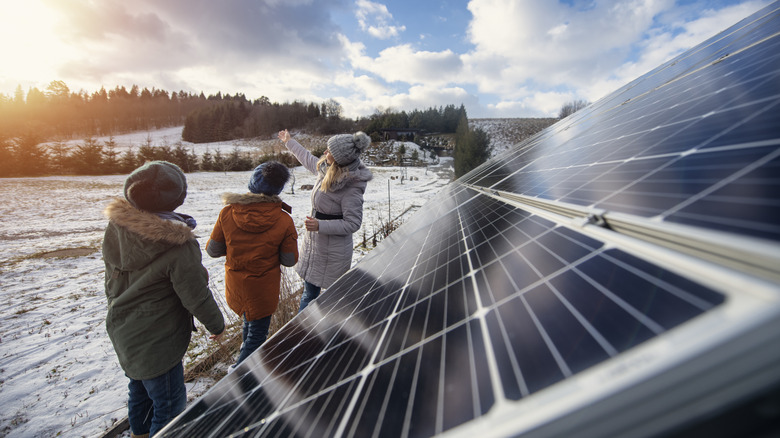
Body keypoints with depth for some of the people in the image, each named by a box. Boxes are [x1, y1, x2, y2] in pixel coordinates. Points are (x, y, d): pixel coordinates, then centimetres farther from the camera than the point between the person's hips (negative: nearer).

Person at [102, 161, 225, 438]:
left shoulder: (116, 227, -8)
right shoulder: (178, 247, -31)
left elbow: (111, 281, 7)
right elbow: (197, 296, -21)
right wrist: (217, 324, -5)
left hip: (122, 331, 8)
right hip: (156, 343, -8)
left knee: (139, 391, 29)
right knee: (169, 404, 12)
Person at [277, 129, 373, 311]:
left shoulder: (351, 188, -27)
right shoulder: (325, 168, -3)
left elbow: (352, 223, -22)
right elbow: (308, 159, 20)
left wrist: (320, 226, -28)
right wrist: (289, 142, 34)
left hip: (333, 251, -8)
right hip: (314, 243, 9)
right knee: (309, 293, 24)